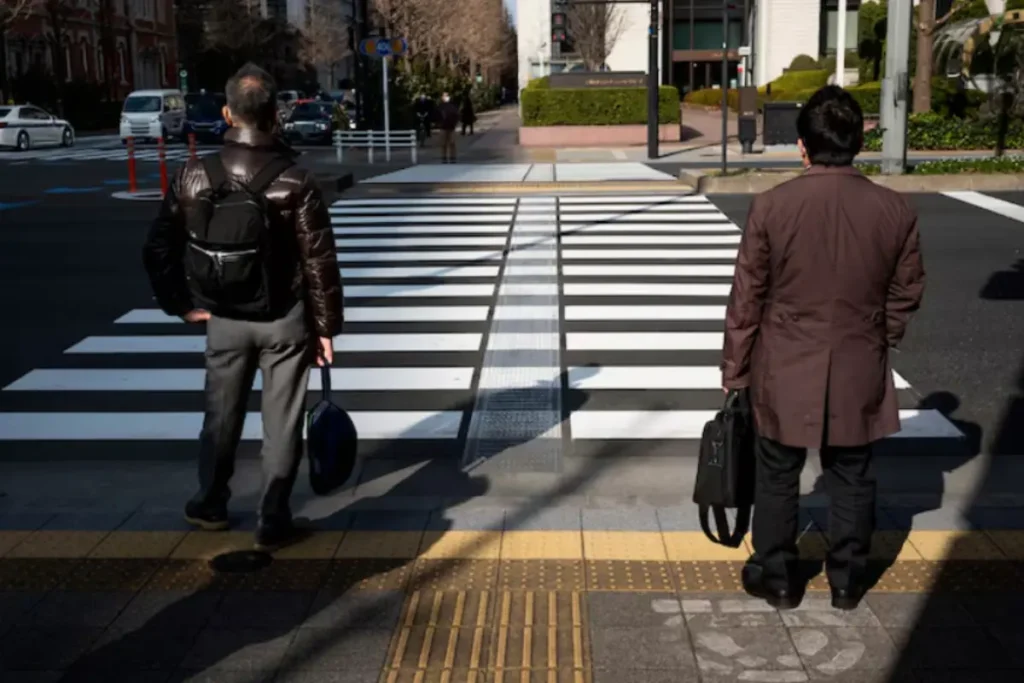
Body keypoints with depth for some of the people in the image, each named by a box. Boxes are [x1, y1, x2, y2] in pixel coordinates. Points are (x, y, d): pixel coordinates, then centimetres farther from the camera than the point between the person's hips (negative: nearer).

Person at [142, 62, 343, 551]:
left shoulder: (194, 176, -6)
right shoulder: (296, 182, -14)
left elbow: (158, 249, -1)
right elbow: (320, 262, -12)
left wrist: (181, 304, 10)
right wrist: (327, 325, -3)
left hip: (224, 319, 3)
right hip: (285, 319, -2)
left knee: (221, 415, 20)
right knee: (281, 424, 8)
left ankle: (210, 506, 36)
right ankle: (273, 523, 15)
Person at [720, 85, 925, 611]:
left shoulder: (771, 206, -14)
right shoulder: (896, 211, -7)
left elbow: (746, 298, -8)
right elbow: (906, 294, 4)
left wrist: (734, 369, 3)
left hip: (785, 372, -2)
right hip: (858, 373, 2)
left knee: (778, 478, 14)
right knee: (851, 479, 16)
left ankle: (776, 578, 26)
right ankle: (846, 581, 29)